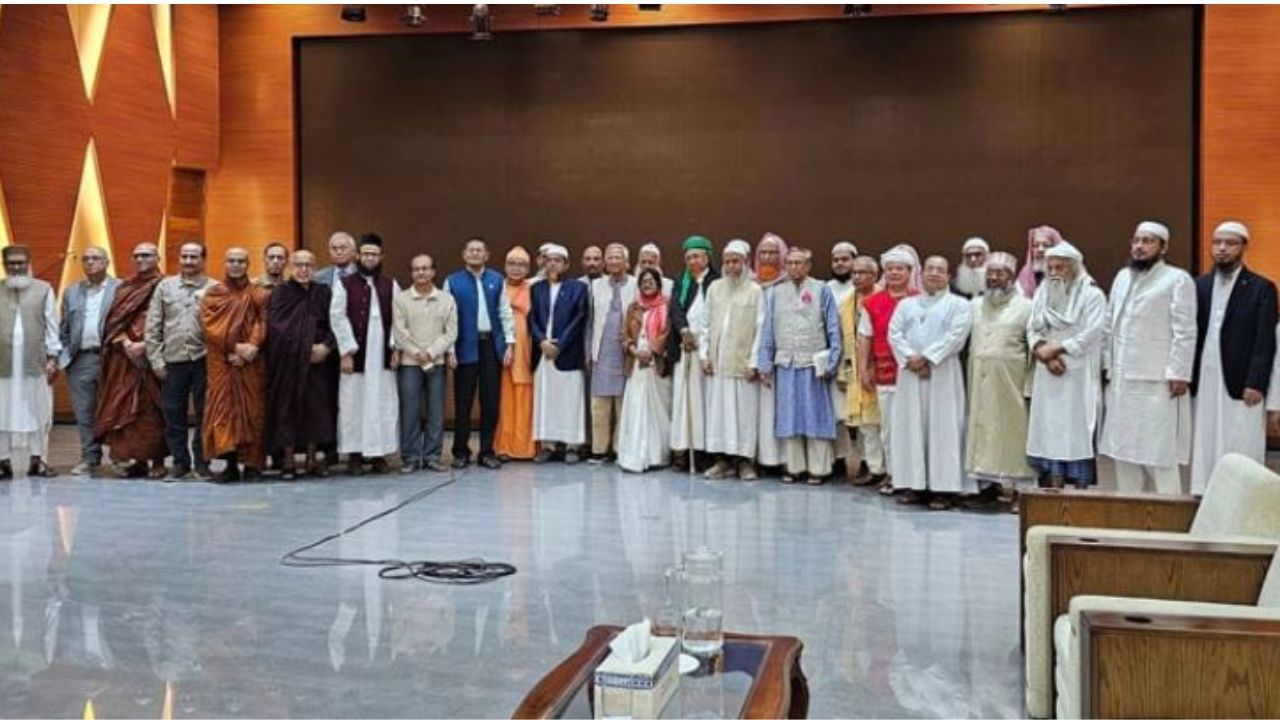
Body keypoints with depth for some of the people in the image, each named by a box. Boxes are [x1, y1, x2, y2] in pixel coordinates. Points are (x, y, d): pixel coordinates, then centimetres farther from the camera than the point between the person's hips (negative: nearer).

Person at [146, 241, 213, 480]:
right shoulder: (165, 286, 10)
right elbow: (153, 326, 9)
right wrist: (156, 359, 2)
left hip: (204, 360, -2)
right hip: (173, 361, 3)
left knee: (204, 414, 3)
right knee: (173, 414, 6)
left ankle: (202, 463, 12)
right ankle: (180, 462, 16)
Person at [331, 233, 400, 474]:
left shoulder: (391, 285, 10)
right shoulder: (344, 284, 2)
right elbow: (337, 318, -3)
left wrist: (396, 348, -4)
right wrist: (346, 352, -10)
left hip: (383, 355, 2)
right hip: (355, 354, -2)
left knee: (383, 404, 2)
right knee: (353, 403, 0)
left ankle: (380, 453, 8)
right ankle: (354, 454, 6)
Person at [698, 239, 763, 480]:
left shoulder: (755, 291, -2)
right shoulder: (714, 288, 8)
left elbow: (760, 329, -4)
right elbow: (705, 323, 11)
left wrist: (754, 361, -9)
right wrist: (704, 354, 4)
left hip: (742, 361, -3)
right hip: (717, 361, 3)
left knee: (744, 410, 0)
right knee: (718, 409, 5)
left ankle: (744, 460, 7)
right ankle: (723, 459, 11)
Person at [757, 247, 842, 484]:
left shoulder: (821, 290, 1)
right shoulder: (775, 293, 8)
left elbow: (833, 328, 0)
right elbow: (767, 329, 9)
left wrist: (832, 362, -5)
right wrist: (765, 364, 5)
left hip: (813, 363, -3)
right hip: (785, 363, 3)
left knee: (815, 416, 2)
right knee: (788, 416, 7)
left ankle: (818, 469, 9)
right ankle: (794, 467, 16)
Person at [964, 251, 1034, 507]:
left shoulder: (1025, 306, 0)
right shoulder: (974, 305, 13)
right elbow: (965, 341, 11)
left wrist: (1029, 386, -12)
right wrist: (967, 378, 2)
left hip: (1009, 381, -4)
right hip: (978, 380, 4)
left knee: (1008, 428, -2)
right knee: (981, 427, 4)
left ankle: (1009, 484, 1)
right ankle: (989, 481, 9)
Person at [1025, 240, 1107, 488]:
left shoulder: (1092, 295, -2)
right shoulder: (1042, 293, 14)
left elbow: (1092, 333, -12)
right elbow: (1032, 329, 8)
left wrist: (1056, 349, -13)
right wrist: (1044, 352, -10)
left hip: (1078, 376, -5)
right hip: (1048, 375, 5)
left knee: (1076, 429, -6)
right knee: (1049, 429, 3)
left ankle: (1081, 491, -1)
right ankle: (1054, 491, 7)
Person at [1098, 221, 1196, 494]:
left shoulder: (1178, 280, -4)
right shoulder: (1122, 277, 15)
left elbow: (1184, 332, -9)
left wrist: (1179, 374, -14)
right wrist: (1107, 362, 10)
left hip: (1157, 380, -6)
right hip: (1121, 378, 6)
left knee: (1159, 450, -5)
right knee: (1122, 445, 10)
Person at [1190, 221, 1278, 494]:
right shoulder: (1199, 285, 11)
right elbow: (1191, 335, 8)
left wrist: (1256, 384, -14)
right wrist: (1186, 376, 1)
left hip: (1241, 385, -3)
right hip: (1203, 383, 4)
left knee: (1241, 454, -2)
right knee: (1204, 449, 6)